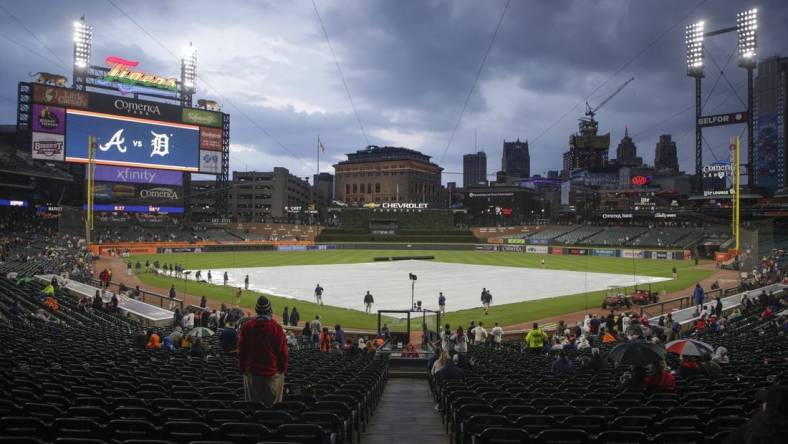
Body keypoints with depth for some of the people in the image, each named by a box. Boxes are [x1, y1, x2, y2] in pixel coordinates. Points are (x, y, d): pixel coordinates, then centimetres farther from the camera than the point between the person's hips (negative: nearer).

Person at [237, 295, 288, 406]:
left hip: (252, 372, 3)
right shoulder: (276, 327, -12)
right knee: (273, 405, 6)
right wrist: (284, 369, 4)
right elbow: (283, 351, -9)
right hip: (273, 372, -3)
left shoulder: (246, 326, -2)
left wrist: (242, 368, 16)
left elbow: (241, 350, 4)